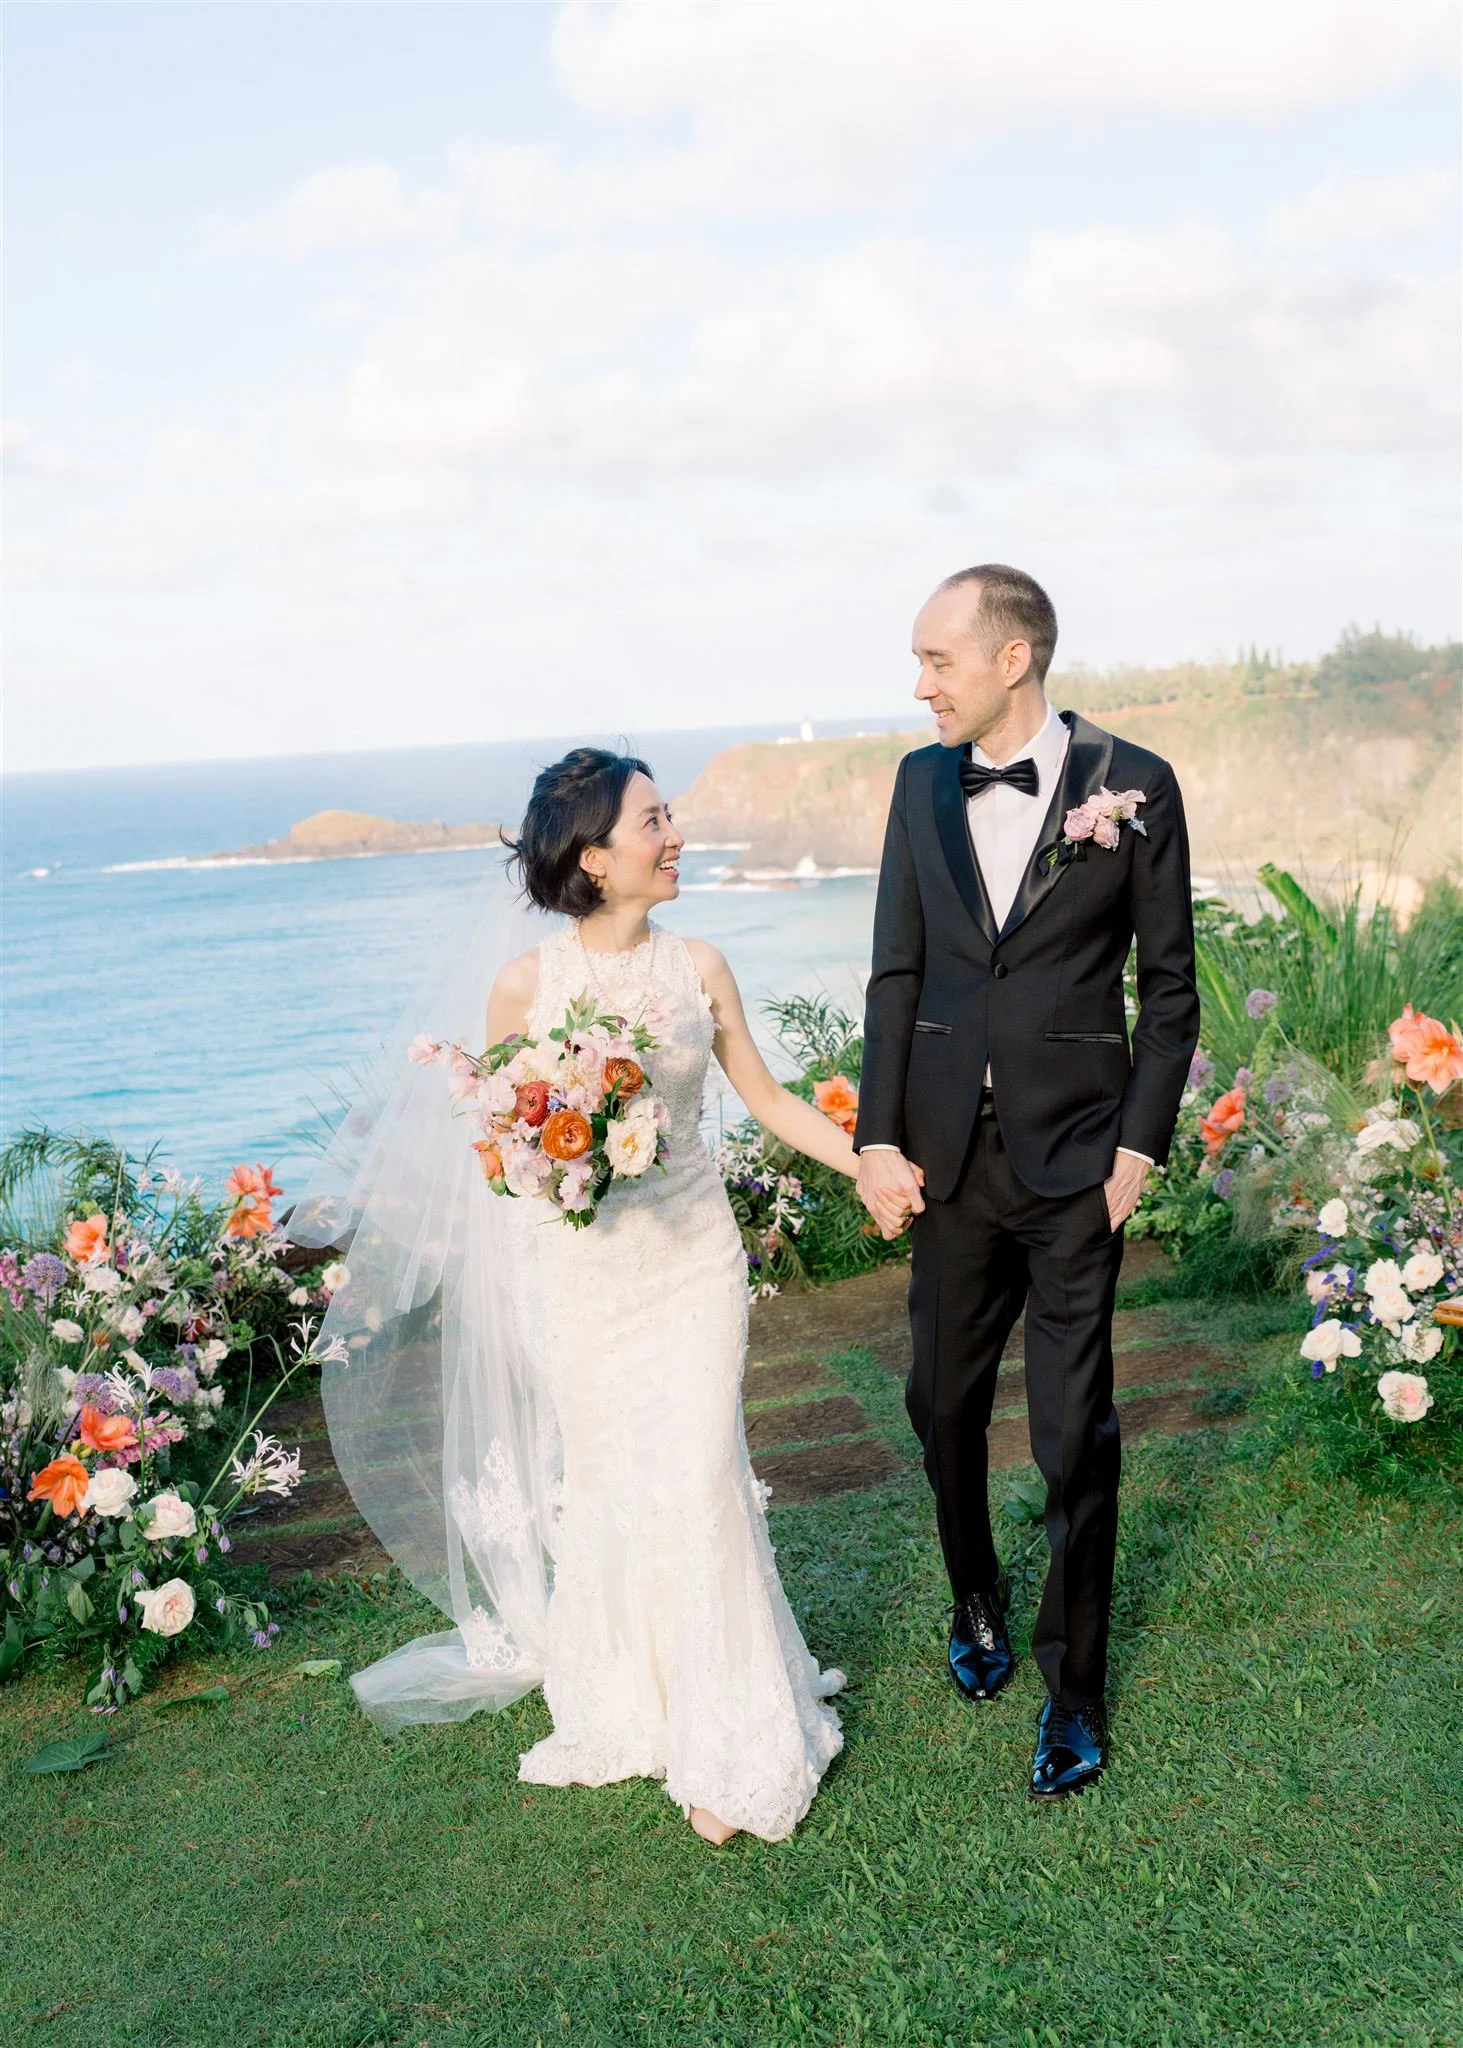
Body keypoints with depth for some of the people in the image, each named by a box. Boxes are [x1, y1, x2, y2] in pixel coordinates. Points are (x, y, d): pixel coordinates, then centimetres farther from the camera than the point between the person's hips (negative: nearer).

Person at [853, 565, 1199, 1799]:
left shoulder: (1132, 784, -7)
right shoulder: (923, 782, 4)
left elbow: (1170, 982, -2)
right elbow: (897, 973, 5)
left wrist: (1140, 1146, -7)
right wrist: (879, 1139, -1)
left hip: (1074, 1159, -3)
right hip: (949, 1155, 4)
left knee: (1076, 1438, 3)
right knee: (945, 1404, 16)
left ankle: (1074, 1687, 21)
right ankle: (977, 1604, 41)